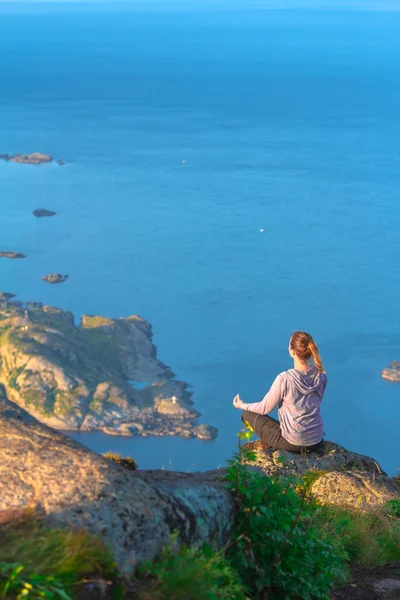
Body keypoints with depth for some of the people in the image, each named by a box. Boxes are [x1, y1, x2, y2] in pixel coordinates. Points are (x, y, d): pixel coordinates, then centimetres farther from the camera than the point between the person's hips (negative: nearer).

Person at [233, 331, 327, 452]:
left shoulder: (284, 379, -22)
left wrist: (242, 405, 11)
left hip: (293, 442, -5)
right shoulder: (321, 375, -7)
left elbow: (265, 408, -9)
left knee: (248, 414, 14)